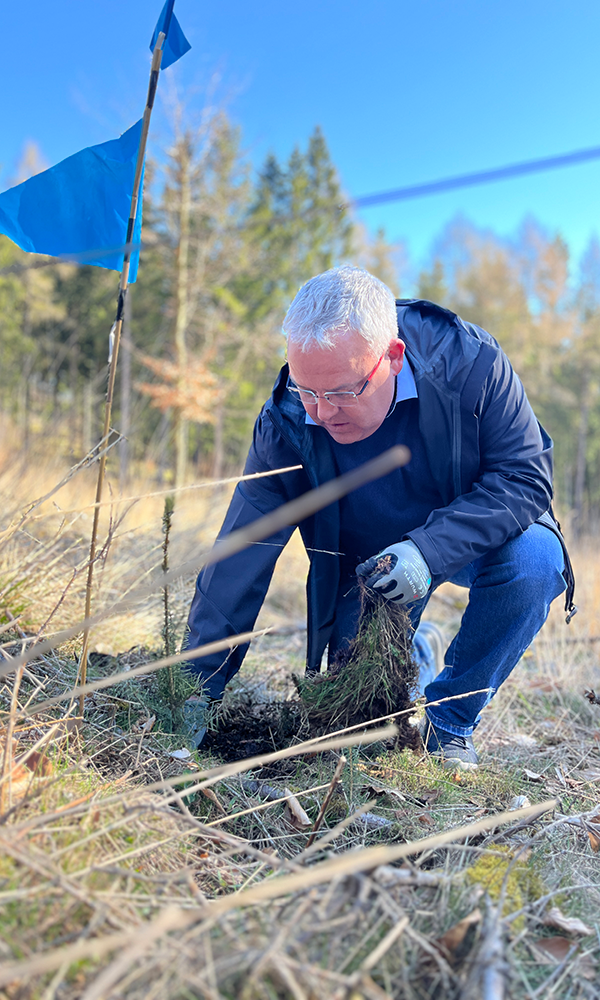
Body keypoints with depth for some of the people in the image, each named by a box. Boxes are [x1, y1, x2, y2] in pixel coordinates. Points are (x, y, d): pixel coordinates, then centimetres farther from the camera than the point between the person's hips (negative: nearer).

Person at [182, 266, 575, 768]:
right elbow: (239, 558, -23)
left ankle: (449, 720, -11)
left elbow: (527, 476, -24)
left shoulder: (470, 361, -30)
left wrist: (430, 549, -39)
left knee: (536, 558, -33)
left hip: (474, 536, 0)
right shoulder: (285, 424, -25)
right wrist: (199, 685, -24)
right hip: (368, 562, 1)